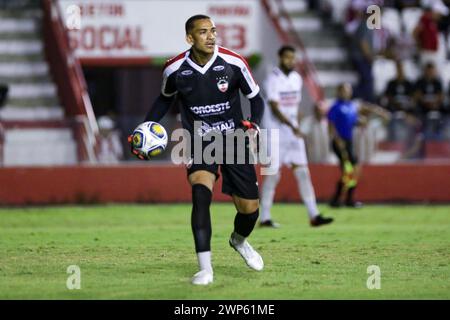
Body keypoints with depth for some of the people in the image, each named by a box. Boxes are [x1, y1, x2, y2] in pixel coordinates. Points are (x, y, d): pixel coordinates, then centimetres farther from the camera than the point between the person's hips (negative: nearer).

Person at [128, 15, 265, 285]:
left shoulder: (234, 63, -13)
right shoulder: (175, 69, -9)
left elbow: (256, 99, 0)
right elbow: (165, 99, 13)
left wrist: (253, 124, -20)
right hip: (199, 142, -1)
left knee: (250, 207, 1)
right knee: (201, 192, -28)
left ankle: (239, 240, 40)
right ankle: (205, 268, -25)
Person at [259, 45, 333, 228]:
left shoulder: (297, 78, 10)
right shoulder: (273, 79, -12)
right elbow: (274, 108, -20)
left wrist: (297, 127, 15)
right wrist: (292, 127, -27)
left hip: (293, 130, 6)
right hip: (276, 130, -6)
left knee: (302, 172, -1)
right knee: (273, 174, -4)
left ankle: (314, 215, -5)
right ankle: (264, 218, 4)